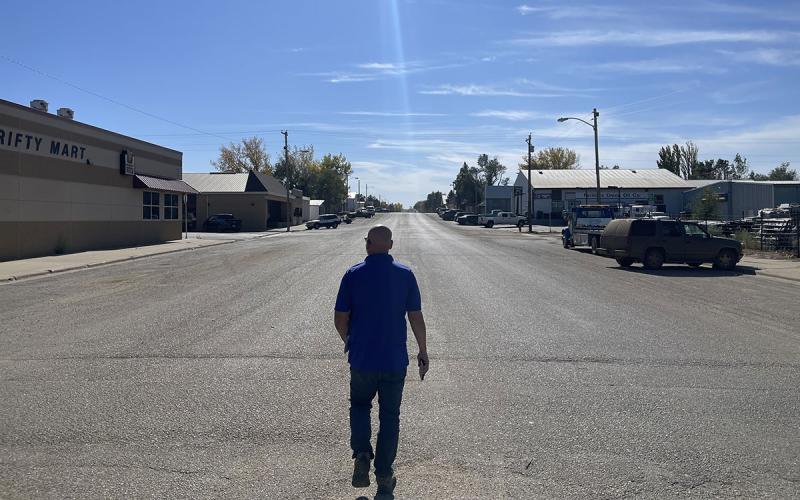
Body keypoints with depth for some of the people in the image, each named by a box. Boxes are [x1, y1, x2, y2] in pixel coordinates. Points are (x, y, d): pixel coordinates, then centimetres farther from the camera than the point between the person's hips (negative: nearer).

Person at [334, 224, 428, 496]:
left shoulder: (353, 274, -6)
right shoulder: (405, 274, -5)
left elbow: (340, 318, -3)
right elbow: (416, 317, -3)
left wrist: (348, 341, 17)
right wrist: (423, 352, 7)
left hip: (361, 359, 0)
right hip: (395, 360, 0)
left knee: (359, 405, 21)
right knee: (390, 415, 12)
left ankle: (362, 454, 1)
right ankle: (384, 476, 17)